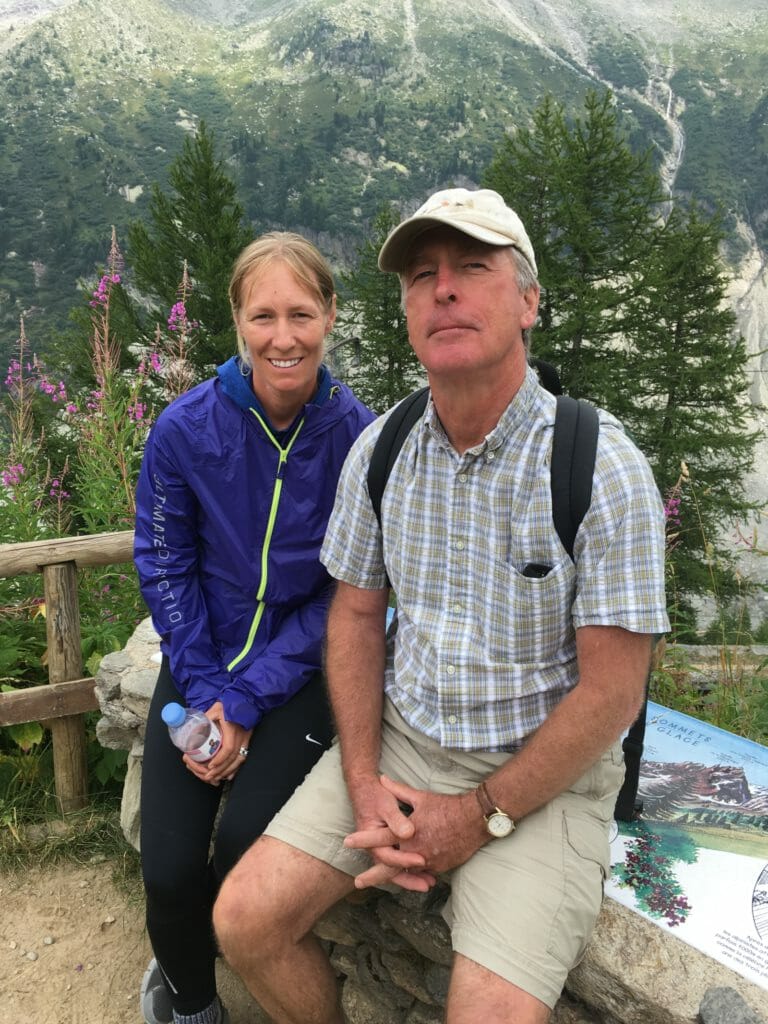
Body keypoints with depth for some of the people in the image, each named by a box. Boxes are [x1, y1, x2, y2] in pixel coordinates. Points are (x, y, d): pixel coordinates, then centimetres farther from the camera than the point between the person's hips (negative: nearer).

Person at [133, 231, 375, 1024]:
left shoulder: (357, 434, -15)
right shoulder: (185, 427, -12)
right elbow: (165, 565, -3)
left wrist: (248, 700, -14)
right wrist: (204, 692, -11)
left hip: (303, 668, -1)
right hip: (203, 659, 2)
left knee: (245, 839, -18)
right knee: (169, 867, -8)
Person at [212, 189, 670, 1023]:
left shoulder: (603, 467, -16)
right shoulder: (379, 449, -2)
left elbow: (611, 691, -14)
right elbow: (356, 614, 5)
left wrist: (483, 817, -11)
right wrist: (363, 781, -5)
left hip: (543, 770, -3)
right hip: (401, 741, 4)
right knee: (245, 918, -6)